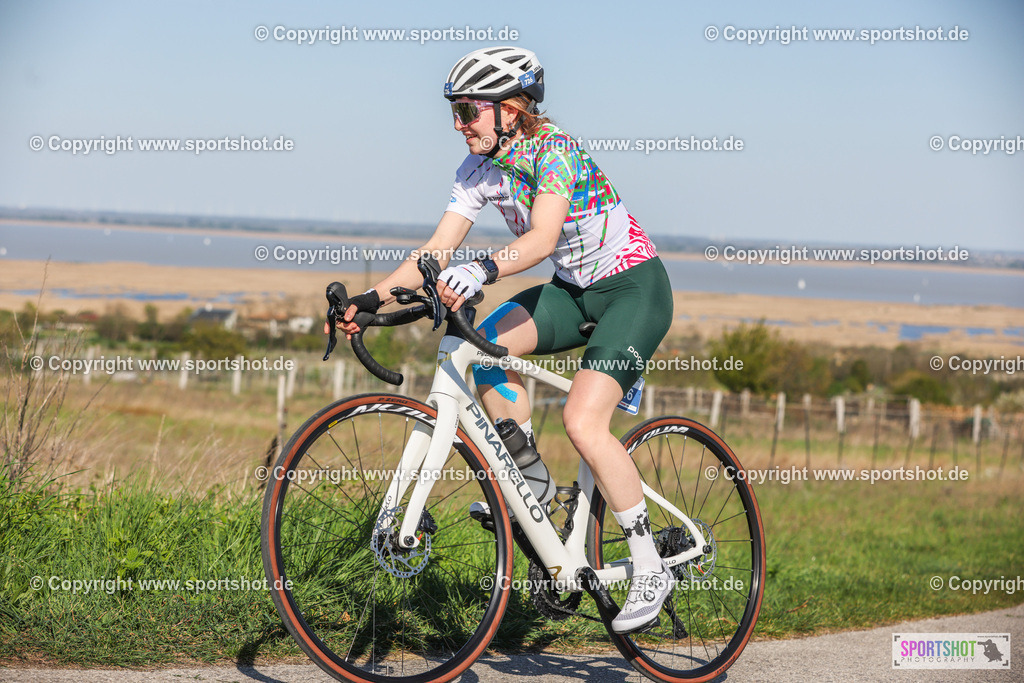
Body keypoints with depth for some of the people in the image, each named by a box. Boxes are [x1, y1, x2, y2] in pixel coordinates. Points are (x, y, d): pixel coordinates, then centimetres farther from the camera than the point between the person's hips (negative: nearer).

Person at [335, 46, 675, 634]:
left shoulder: (553, 149, -23)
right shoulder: (479, 169, -1)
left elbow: (542, 237, -38)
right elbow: (438, 250, -5)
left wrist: (480, 272, -55)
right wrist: (373, 298, -18)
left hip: (634, 287, -7)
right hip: (573, 289, 8)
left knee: (583, 423, -23)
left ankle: (651, 569, -11)